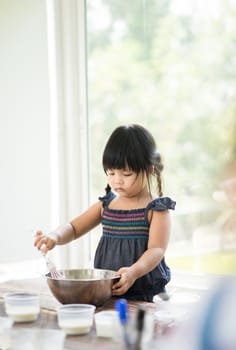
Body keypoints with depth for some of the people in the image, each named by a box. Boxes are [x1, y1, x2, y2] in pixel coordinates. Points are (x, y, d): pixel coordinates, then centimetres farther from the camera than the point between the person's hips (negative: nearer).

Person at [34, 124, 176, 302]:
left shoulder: (156, 209, -2)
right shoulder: (106, 205, 15)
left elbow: (156, 250, -13)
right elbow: (73, 228, 18)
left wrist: (134, 271, -32)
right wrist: (54, 236, -6)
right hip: (105, 292, 4)